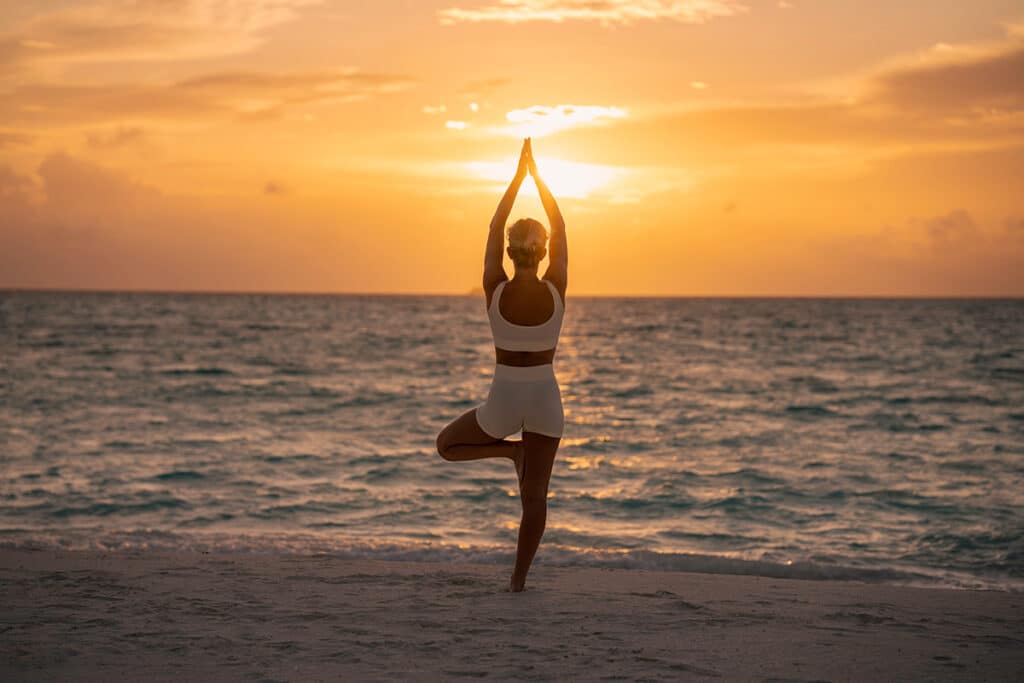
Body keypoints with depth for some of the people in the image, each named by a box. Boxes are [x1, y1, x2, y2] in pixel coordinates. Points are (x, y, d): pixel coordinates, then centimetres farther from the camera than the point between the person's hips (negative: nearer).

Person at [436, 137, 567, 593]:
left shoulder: (495, 290, -13)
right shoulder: (555, 291, -12)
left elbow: (494, 227, -3)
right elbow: (561, 230, -1)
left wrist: (518, 175, 2)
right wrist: (537, 176, 3)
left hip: (503, 400, -1)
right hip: (545, 398, 1)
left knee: (447, 445, 25)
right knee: (535, 496, 9)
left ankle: (510, 450, 7)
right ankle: (519, 577, 8)